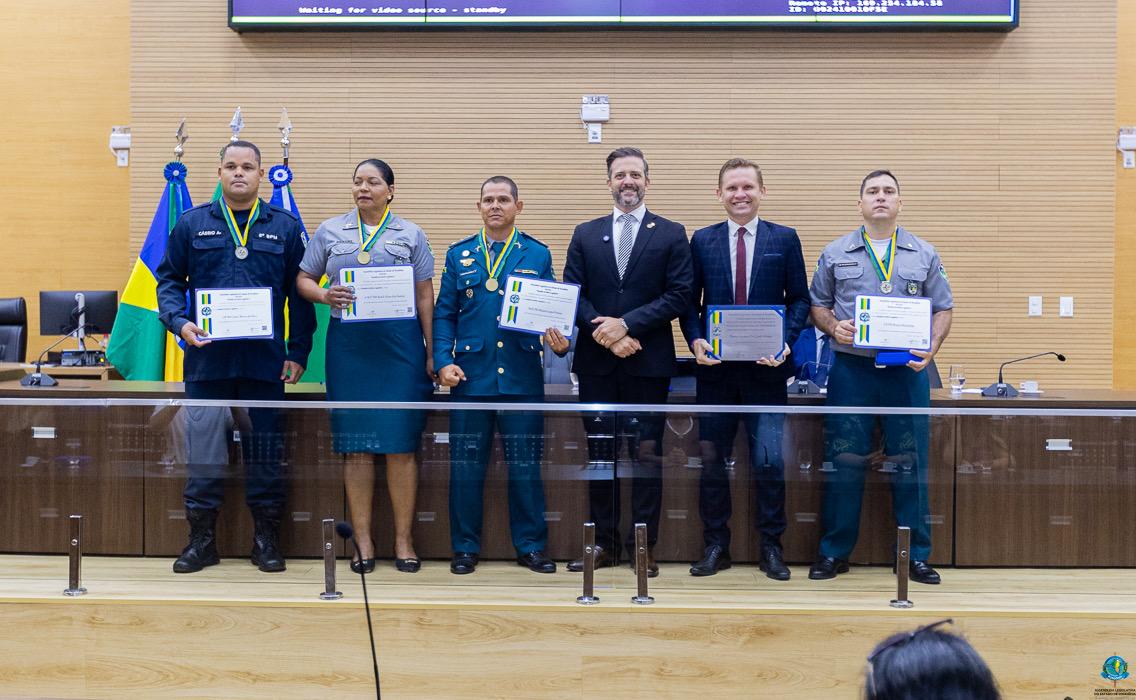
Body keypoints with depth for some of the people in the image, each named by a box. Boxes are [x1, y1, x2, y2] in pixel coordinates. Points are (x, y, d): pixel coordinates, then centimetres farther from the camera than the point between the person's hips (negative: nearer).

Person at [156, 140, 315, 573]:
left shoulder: (285, 228, 6)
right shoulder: (192, 224, 8)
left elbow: (300, 294, 6)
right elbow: (169, 281, 9)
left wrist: (298, 353, 0)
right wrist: (179, 322, -10)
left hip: (265, 360, 0)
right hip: (207, 358, 1)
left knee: (264, 452, 5)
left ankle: (266, 540, 16)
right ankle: (201, 540, 16)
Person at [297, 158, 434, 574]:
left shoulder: (411, 235, 8)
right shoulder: (330, 232, 11)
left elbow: (425, 296, 7)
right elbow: (304, 279, 12)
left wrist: (431, 353, 2)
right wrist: (325, 296, -11)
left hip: (400, 344, -1)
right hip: (348, 344, 1)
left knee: (400, 445, -2)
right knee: (356, 446, 2)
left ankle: (403, 541, 7)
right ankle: (363, 542, 9)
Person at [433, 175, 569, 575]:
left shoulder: (537, 254, 8)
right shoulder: (459, 255, 8)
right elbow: (444, 314, 7)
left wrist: (560, 343, -13)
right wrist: (443, 361, -6)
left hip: (522, 377, 0)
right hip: (470, 376, 1)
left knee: (525, 466, 4)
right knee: (466, 465, 4)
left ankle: (530, 546, 15)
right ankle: (465, 547, 15)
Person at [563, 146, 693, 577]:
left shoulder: (671, 234, 5)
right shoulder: (585, 235, 12)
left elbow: (679, 296, -4)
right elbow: (573, 295, 5)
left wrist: (626, 324, -13)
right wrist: (607, 335, -10)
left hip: (648, 362, -2)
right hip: (596, 362, 2)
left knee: (646, 453, 1)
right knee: (599, 453, 6)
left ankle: (645, 545, 7)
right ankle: (605, 543, 14)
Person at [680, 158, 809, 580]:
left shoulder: (785, 239, 5)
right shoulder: (702, 241, 7)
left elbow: (799, 299, 5)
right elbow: (690, 301, 8)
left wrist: (785, 341, -11)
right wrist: (695, 340, -9)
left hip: (766, 368, -1)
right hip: (715, 368, 1)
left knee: (769, 461, -1)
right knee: (711, 460, 6)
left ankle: (771, 548, 12)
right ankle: (715, 547, 16)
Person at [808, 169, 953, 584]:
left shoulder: (924, 255, 9)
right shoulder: (836, 254, 9)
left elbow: (943, 309, 9)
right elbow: (817, 305, 12)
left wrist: (932, 347, -9)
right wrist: (833, 327, -9)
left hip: (907, 370, 0)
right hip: (851, 368, 0)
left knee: (909, 463, 2)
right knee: (844, 461, 1)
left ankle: (915, 555, 11)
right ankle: (834, 552, 11)